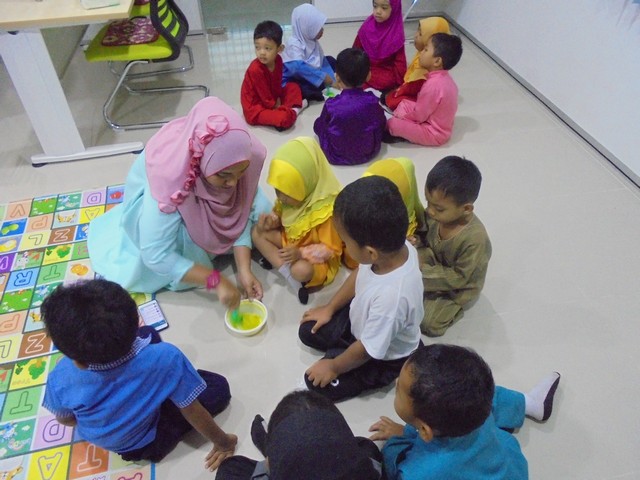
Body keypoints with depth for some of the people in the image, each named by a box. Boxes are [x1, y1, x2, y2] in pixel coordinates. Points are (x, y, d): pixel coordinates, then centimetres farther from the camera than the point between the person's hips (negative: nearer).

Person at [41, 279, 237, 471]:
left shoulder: (60, 379, -31)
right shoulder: (165, 359, -41)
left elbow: (65, 419, -8)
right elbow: (193, 412, -25)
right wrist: (224, 442, -6)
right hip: (142, 445, -3)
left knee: (148, 333, 9)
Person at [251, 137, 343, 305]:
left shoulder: (325, 211, -32)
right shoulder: (292, 196, -12)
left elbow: (331, 250, -24)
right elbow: (280, 214, 7)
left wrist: (301, 253, -36)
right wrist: (271, 220, -17)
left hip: (315, 258, -8)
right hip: (290, 241, 8)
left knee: (301, 270, -39)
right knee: (257, 233, -11)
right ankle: (290, 277, -16)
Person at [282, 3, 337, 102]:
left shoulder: (312, 41, 0)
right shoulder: (294, 44, -26)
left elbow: (322, 61, 3)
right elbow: (299, 67, -40)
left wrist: (331, 81, -10)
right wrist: (323, 76, -38)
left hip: (308, 77, 9)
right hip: (291, 80, -9)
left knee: (331, 61, 10)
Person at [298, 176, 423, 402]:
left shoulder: (392, 296, -46)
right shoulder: (395, 247, -26)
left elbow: (368, 350, -28)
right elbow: (360, 274, -3)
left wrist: (333, 367, -9)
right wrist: (329, 308, 8)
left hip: (383, 356, -6)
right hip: (360, 320, 7)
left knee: (317, 382, 1)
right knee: (308, 331, 10)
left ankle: (382, 375, 13)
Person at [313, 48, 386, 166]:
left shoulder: (331, 105, -21)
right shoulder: (372, 101, -15)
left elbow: (318, 127, -3)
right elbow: (382, 126, 1)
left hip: (337, 157, -3)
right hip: (369, 153, 3)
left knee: (319, 124, 16)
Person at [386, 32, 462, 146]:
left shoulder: (432, 85, -29)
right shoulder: (445, 78, 1)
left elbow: (419, 116, -20)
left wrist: (401, 115, -2)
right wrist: (403, 109, 5)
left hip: (434, 133, -10)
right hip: (440, 127, 10)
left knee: (393, 123, -21)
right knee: (404, 104, 16)